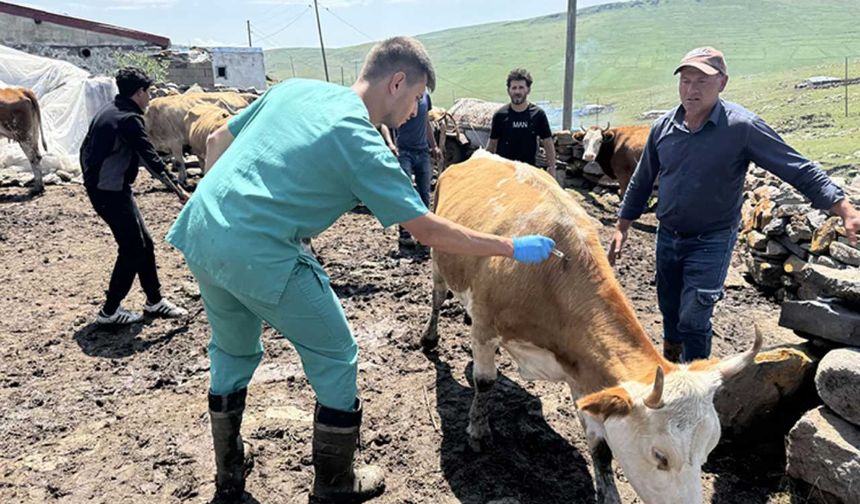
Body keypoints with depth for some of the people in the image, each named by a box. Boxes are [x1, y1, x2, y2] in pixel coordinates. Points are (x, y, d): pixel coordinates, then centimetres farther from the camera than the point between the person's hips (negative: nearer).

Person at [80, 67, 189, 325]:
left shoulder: (108, 111, 13)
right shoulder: (128, 119, -17)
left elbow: (85, 148, 18)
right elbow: (150, 157, -21)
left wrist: (91, 177, 25)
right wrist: (177, 189, -19)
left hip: (99, 187, 10)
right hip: (111, 192, -10)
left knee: (144, 243, 12)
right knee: (132, 248, -3)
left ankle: (154, 301, 21)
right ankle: (109, 311, 7)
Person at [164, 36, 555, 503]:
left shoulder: (294, 87, 13)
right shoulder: (361, 142, -8)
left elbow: (216, 142, 19)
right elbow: (428, 230, -6)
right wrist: (512, 248, 3)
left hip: (197, 233, 8)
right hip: (258, 256, -8)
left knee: (233, 353, 26)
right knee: (336, 360, 11)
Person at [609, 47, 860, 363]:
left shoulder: (742, 127, -16)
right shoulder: (663, 127, -3)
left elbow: (799, 170, -14)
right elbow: (642, 182, 9)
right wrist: (621, 228, 10)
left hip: (711, 242, -4)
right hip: (667, 238, 5)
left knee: (693, 320, -7)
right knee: (669, 310, 19)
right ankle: (669, 363, 44)